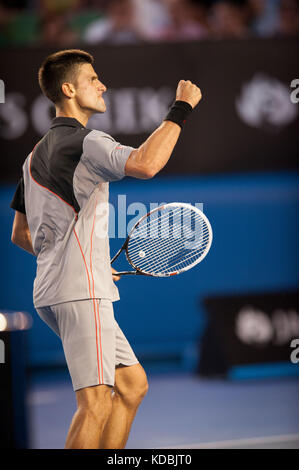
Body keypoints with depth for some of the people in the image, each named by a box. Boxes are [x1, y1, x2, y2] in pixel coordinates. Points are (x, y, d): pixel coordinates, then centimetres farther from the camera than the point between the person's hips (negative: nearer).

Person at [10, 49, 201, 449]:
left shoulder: (37, 154, 20)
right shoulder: (85, 142, -9)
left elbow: (21, 234, 24)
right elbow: (145, 164, -29)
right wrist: (181, 108, -19)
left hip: (56, 290, 10)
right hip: (80, 291, -10)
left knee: (132, 383, 13)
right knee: (97, 401, -14)